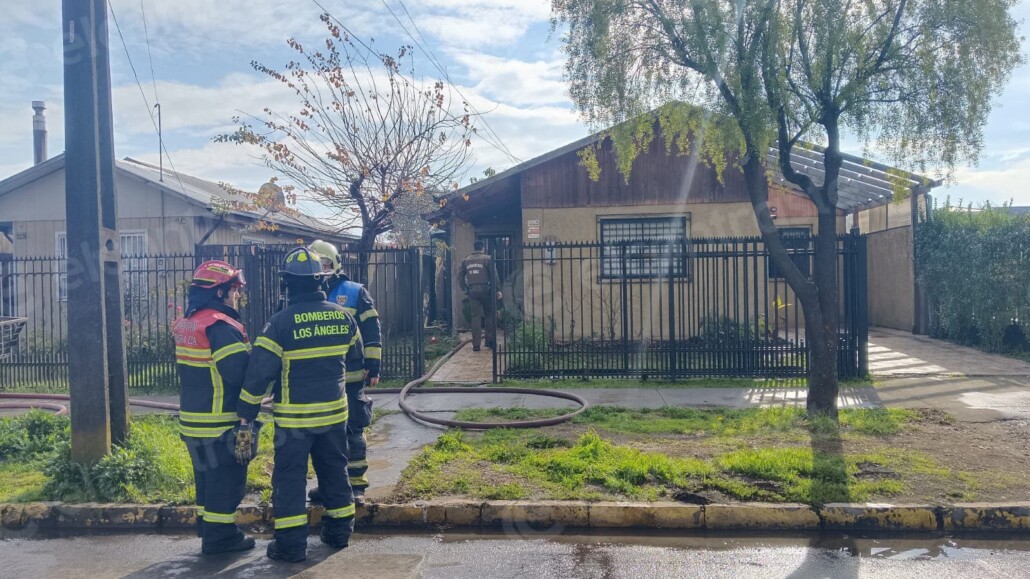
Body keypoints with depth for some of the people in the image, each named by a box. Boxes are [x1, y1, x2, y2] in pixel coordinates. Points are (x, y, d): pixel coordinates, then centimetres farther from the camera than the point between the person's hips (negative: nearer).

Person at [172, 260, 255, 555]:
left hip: (192, 418, 9)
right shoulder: (219, 326, -21)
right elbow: (243, 373, -25)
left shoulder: (185, 324, 9)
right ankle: (220, 536, 11)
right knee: (226, 477, 3)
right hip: (220, 422, -9)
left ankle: (207, 528, 31)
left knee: (207, 475, 20)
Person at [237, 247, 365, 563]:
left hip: (294, 417, -5)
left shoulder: (281, 322, -15)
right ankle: (339, 531, 28)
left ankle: (291, 543, 10)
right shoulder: (343, 316, 0)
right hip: (334, 412, 5)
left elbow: (260, 371, -14)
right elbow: (355, 359, 13)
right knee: (335, 472, 18)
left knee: (290, 478, 6)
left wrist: (246, 413, -5)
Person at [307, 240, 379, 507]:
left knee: (353, 431, 2)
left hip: (350, 378, -4)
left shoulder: (356, 292, -1)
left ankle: (356, 485, 12)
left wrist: (373, 366, -9)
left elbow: (372, 332, -3)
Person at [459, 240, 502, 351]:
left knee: (475, 316, 6)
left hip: (472, 291, 3)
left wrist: (465, 289, 15)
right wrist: (498, 290, -4)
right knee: (490, 315, 9)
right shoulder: (487, 259, -1)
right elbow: (494, 275, -7)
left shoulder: (466, 260, 11)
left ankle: (476, 345, 3)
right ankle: (490, 341, 7)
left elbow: (460, 276, 11)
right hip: (485, 290, -3)